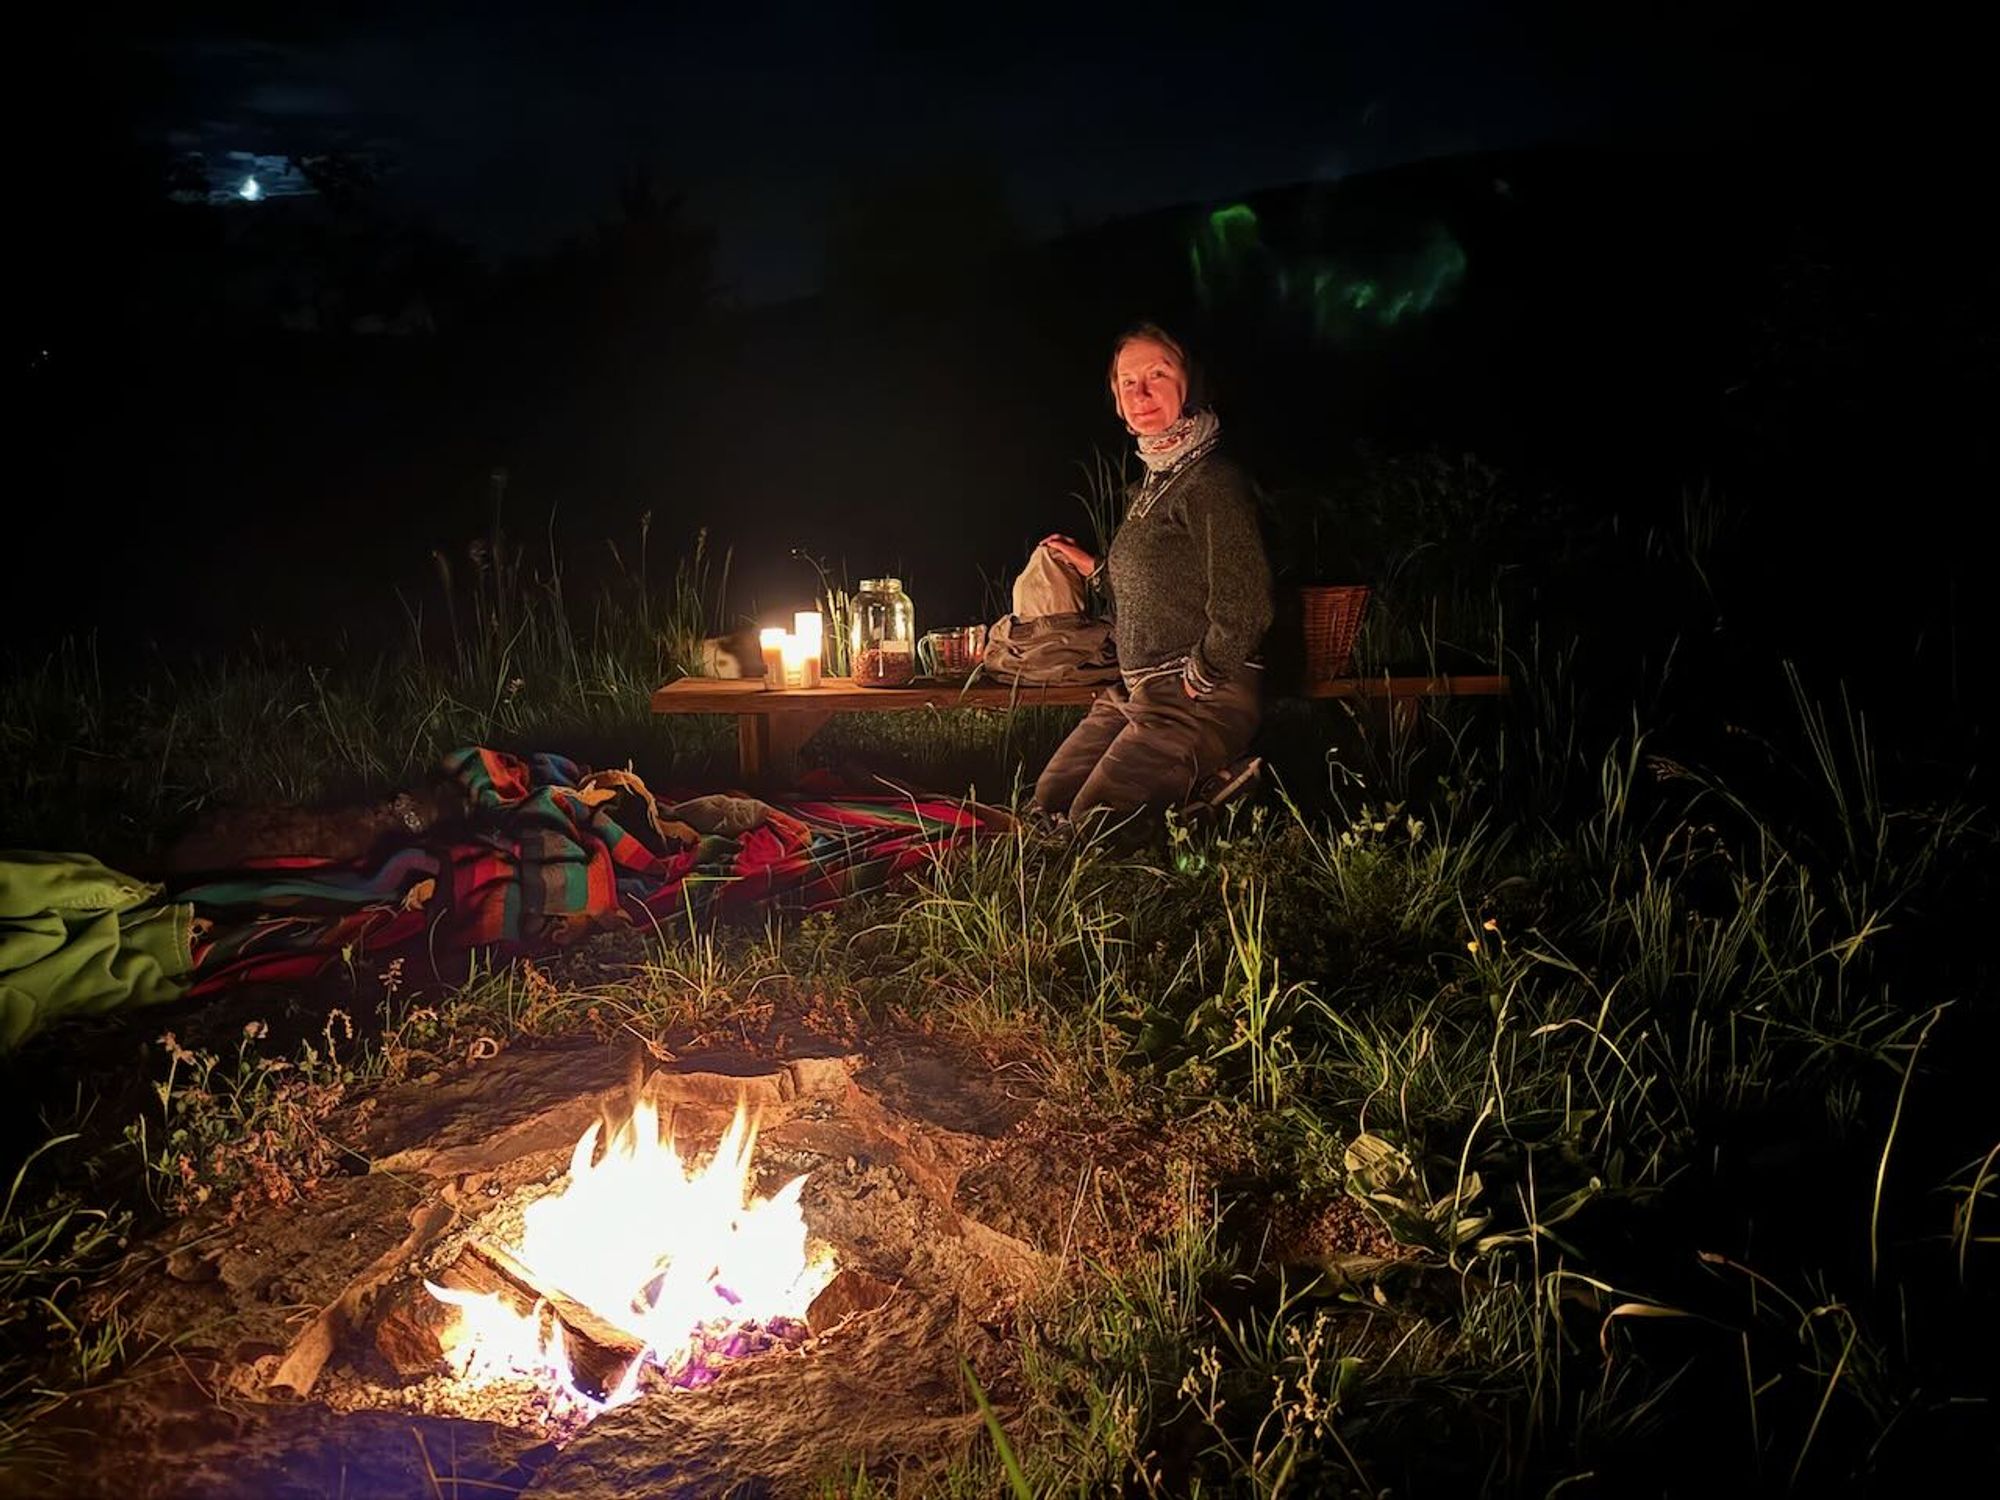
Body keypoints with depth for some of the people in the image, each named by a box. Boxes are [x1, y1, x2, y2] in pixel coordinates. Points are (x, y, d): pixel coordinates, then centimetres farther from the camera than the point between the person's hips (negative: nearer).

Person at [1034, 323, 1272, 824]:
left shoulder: (1211, 480, -15)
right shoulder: (1153, 480, 15)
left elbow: (1243, 609, -22)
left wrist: (1193, 682, -14)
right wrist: (1094, 567, 24)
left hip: (1198, 702, -10)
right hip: (1136, 691, 10)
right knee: (1048, 801, 7)